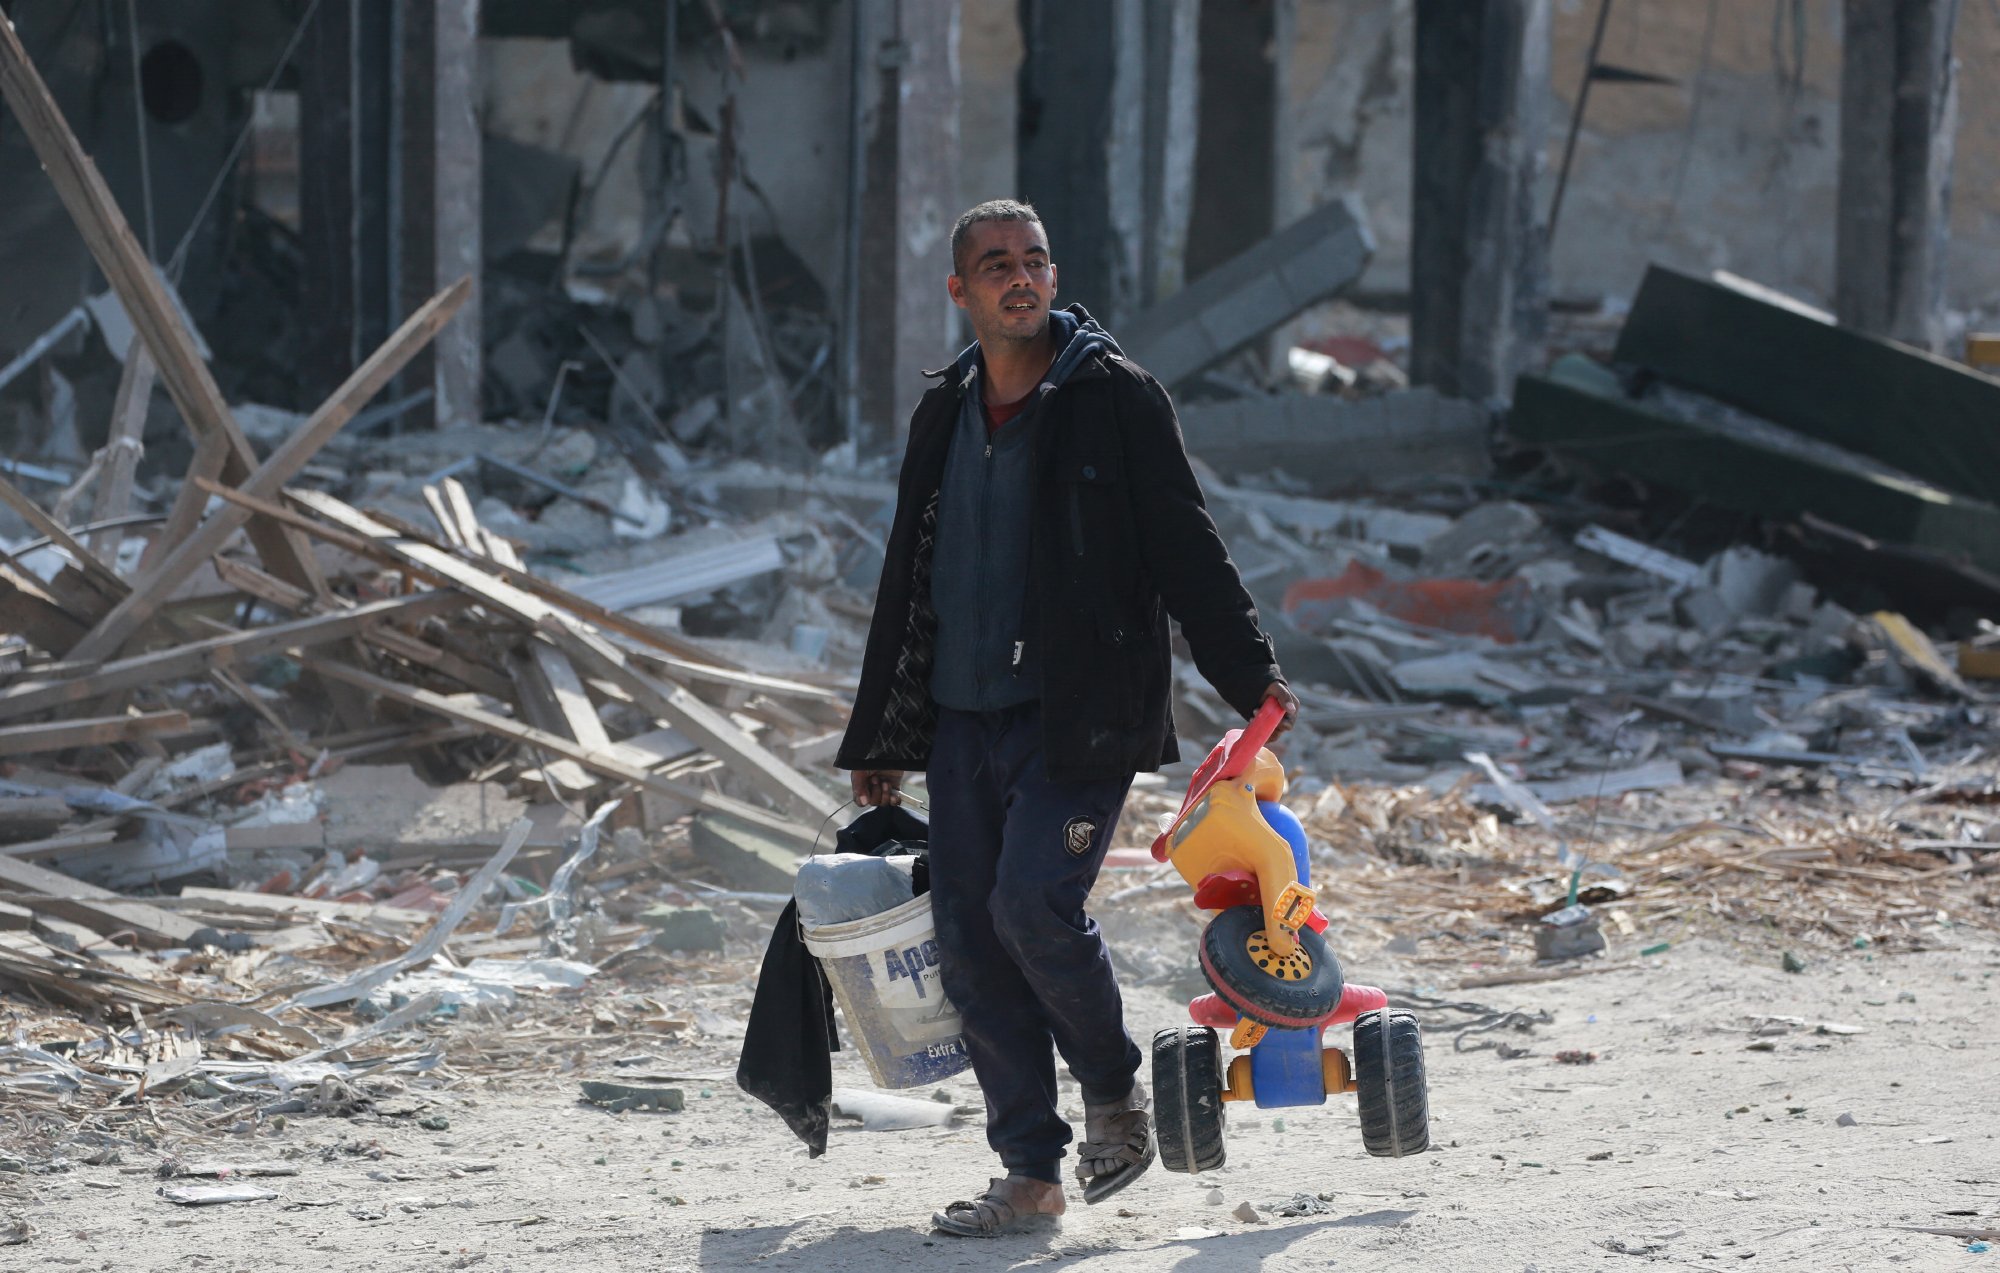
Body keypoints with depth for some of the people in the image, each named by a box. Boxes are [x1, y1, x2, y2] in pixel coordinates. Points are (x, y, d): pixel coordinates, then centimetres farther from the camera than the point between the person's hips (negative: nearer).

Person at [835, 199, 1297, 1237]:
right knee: (969, 938, 2)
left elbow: (1185, 548, -3)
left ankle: (1115, 1096, 7)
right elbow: (906, 582, 22)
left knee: (1033, 903, -19)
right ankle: (1030, 1171, 10)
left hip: (1079, 717, -6)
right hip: (962, 721, 6)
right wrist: (875, 737, 23)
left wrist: (1249, 674, -12)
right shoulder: (944, 416, 14)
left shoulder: (1114, 399, -2)